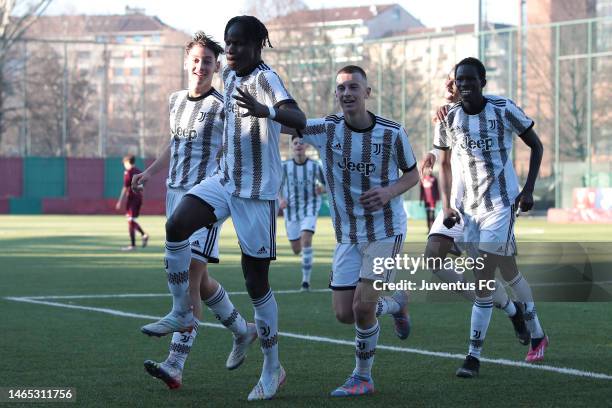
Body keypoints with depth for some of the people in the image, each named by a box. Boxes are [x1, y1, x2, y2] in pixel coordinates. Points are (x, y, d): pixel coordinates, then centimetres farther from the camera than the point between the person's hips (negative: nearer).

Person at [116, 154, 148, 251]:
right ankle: (143, 235, 2)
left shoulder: (128, 172, -10)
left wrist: (120, 201, -12)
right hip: (139, 197, 8)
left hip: (131, 197, -8)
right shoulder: (139, 171, 13)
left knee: (130, 220, -3)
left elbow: (125, 188, -14)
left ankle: (133, 245, -3)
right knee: (132, 220, 19)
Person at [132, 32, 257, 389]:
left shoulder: (224, 107, -3)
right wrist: (150, 172, 19)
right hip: (176, 195, 7)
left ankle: (175, 366, -19)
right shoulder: (176, 101, 16)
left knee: (190, 278, -15)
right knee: (197, 279, 13)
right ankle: (243, 331, 37)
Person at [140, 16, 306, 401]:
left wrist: (265, 110, -55)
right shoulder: (229, 75, 7)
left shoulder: (265, 79, -18)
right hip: (225, 179, 7)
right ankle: (182, 313, -3)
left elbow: (299, 119, -37)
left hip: (258, 191, -7)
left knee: (256, 280, -1)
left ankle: (273, 368, 12)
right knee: (177, 225, -19)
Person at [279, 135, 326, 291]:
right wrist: (281, 200, -13)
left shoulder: (314, 165, -6)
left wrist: (321, 189, -19)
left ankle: (306, 281, -16)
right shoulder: (285, 166, -3)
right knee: (296, 250, 7)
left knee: (306, 240, -23)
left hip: (310, 207, -2)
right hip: (291, 209, 2)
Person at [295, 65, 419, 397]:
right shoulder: (326, 129, -7)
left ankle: (362, 377, 9)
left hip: (385, 230, -3)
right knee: (344, 314, 2)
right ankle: (395, 303, 34)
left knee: (362, 308, -14)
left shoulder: (392, 133, -10)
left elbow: (412, 174, 3)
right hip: (347, 236, 3)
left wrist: (389, 192, -17)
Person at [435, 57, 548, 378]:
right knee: (508, 272, 9)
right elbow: (444, 164, 15)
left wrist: (528, 190, -5)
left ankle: (473, 356, -9)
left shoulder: (503, 109, -8)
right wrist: (446, 205, 5)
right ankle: (537, 336, 27)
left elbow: (536, 145, 3)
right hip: (469, 206, 4)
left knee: (483, 280, -12)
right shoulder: (450, 119, 2)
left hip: (501, 203, -4)